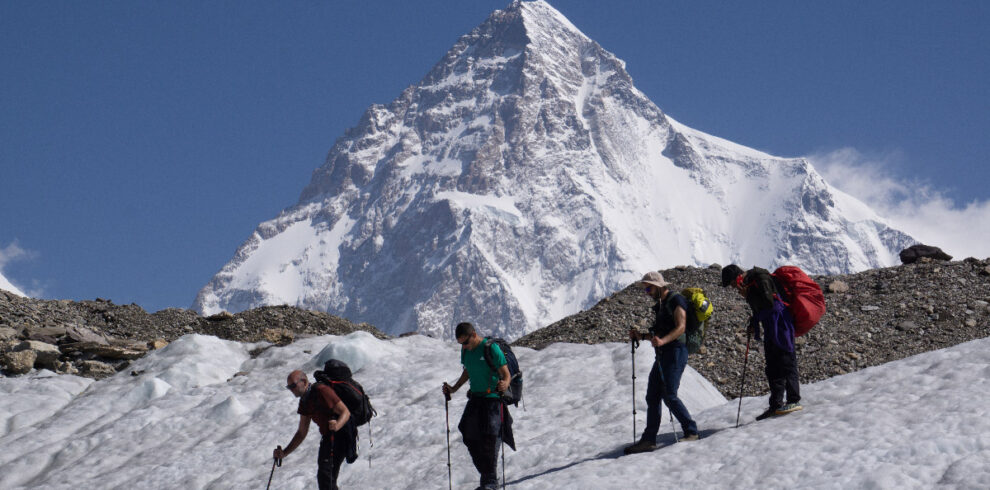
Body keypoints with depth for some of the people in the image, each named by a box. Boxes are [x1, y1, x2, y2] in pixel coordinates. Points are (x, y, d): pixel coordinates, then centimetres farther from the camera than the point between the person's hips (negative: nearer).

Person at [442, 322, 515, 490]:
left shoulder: (491, 349, -12)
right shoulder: (466, 350, 9)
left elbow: (506, 374, -10)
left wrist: (504, 385, -31)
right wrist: (454, 388, 17)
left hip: (493, 398, -7)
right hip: (475, 399, 7)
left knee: (490, 437, -15)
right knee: (471, 439, 1)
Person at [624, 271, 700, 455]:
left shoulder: (676, 300, -7)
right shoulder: (660, 305, 21)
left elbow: (681, 327, -18)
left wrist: (662, 341, -32)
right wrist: (640, 335, 8)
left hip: (676, 351, -9)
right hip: (662, 355, 10)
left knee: (669, 395, -14)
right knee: (652, 396, 5)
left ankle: (691, 431, -5)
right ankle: (649, 440, 7)